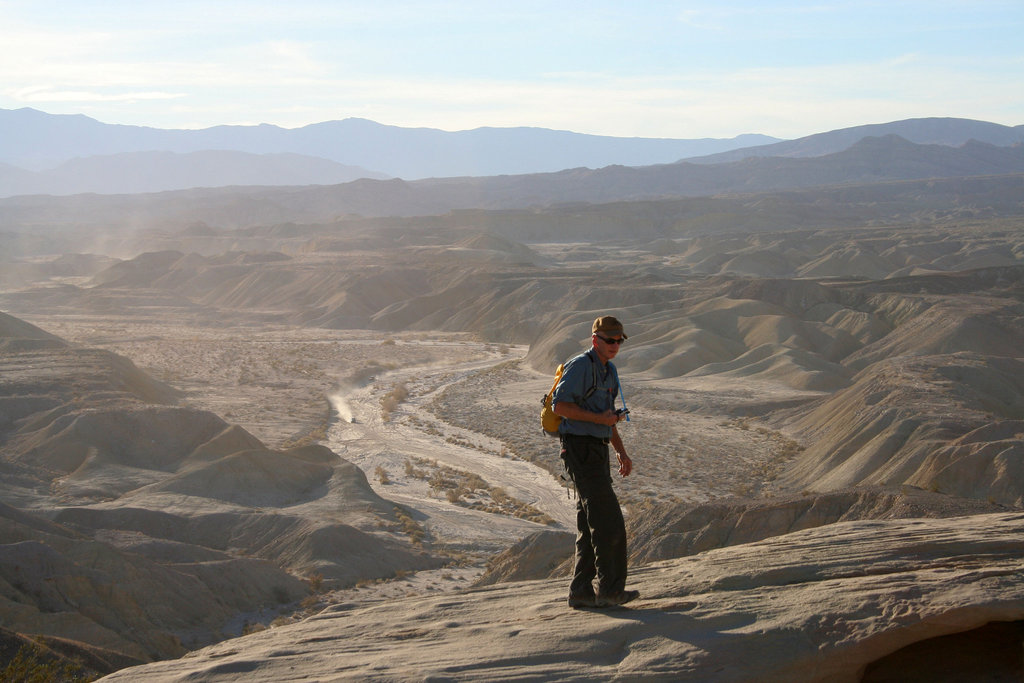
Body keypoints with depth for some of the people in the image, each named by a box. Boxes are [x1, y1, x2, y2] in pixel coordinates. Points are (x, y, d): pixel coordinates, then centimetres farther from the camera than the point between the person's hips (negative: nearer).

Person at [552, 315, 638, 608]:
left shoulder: (609, 370, 19)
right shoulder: (580, 366, -12)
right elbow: (560, 405, -19)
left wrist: (621, 451, 22)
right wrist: (599, 418, -19)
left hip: (596, 450, 10)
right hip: (581, 449, -10)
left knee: (590, 524, 9)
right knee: (607, 520, -11)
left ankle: (581, 591, 12)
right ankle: (610, 588, -6)